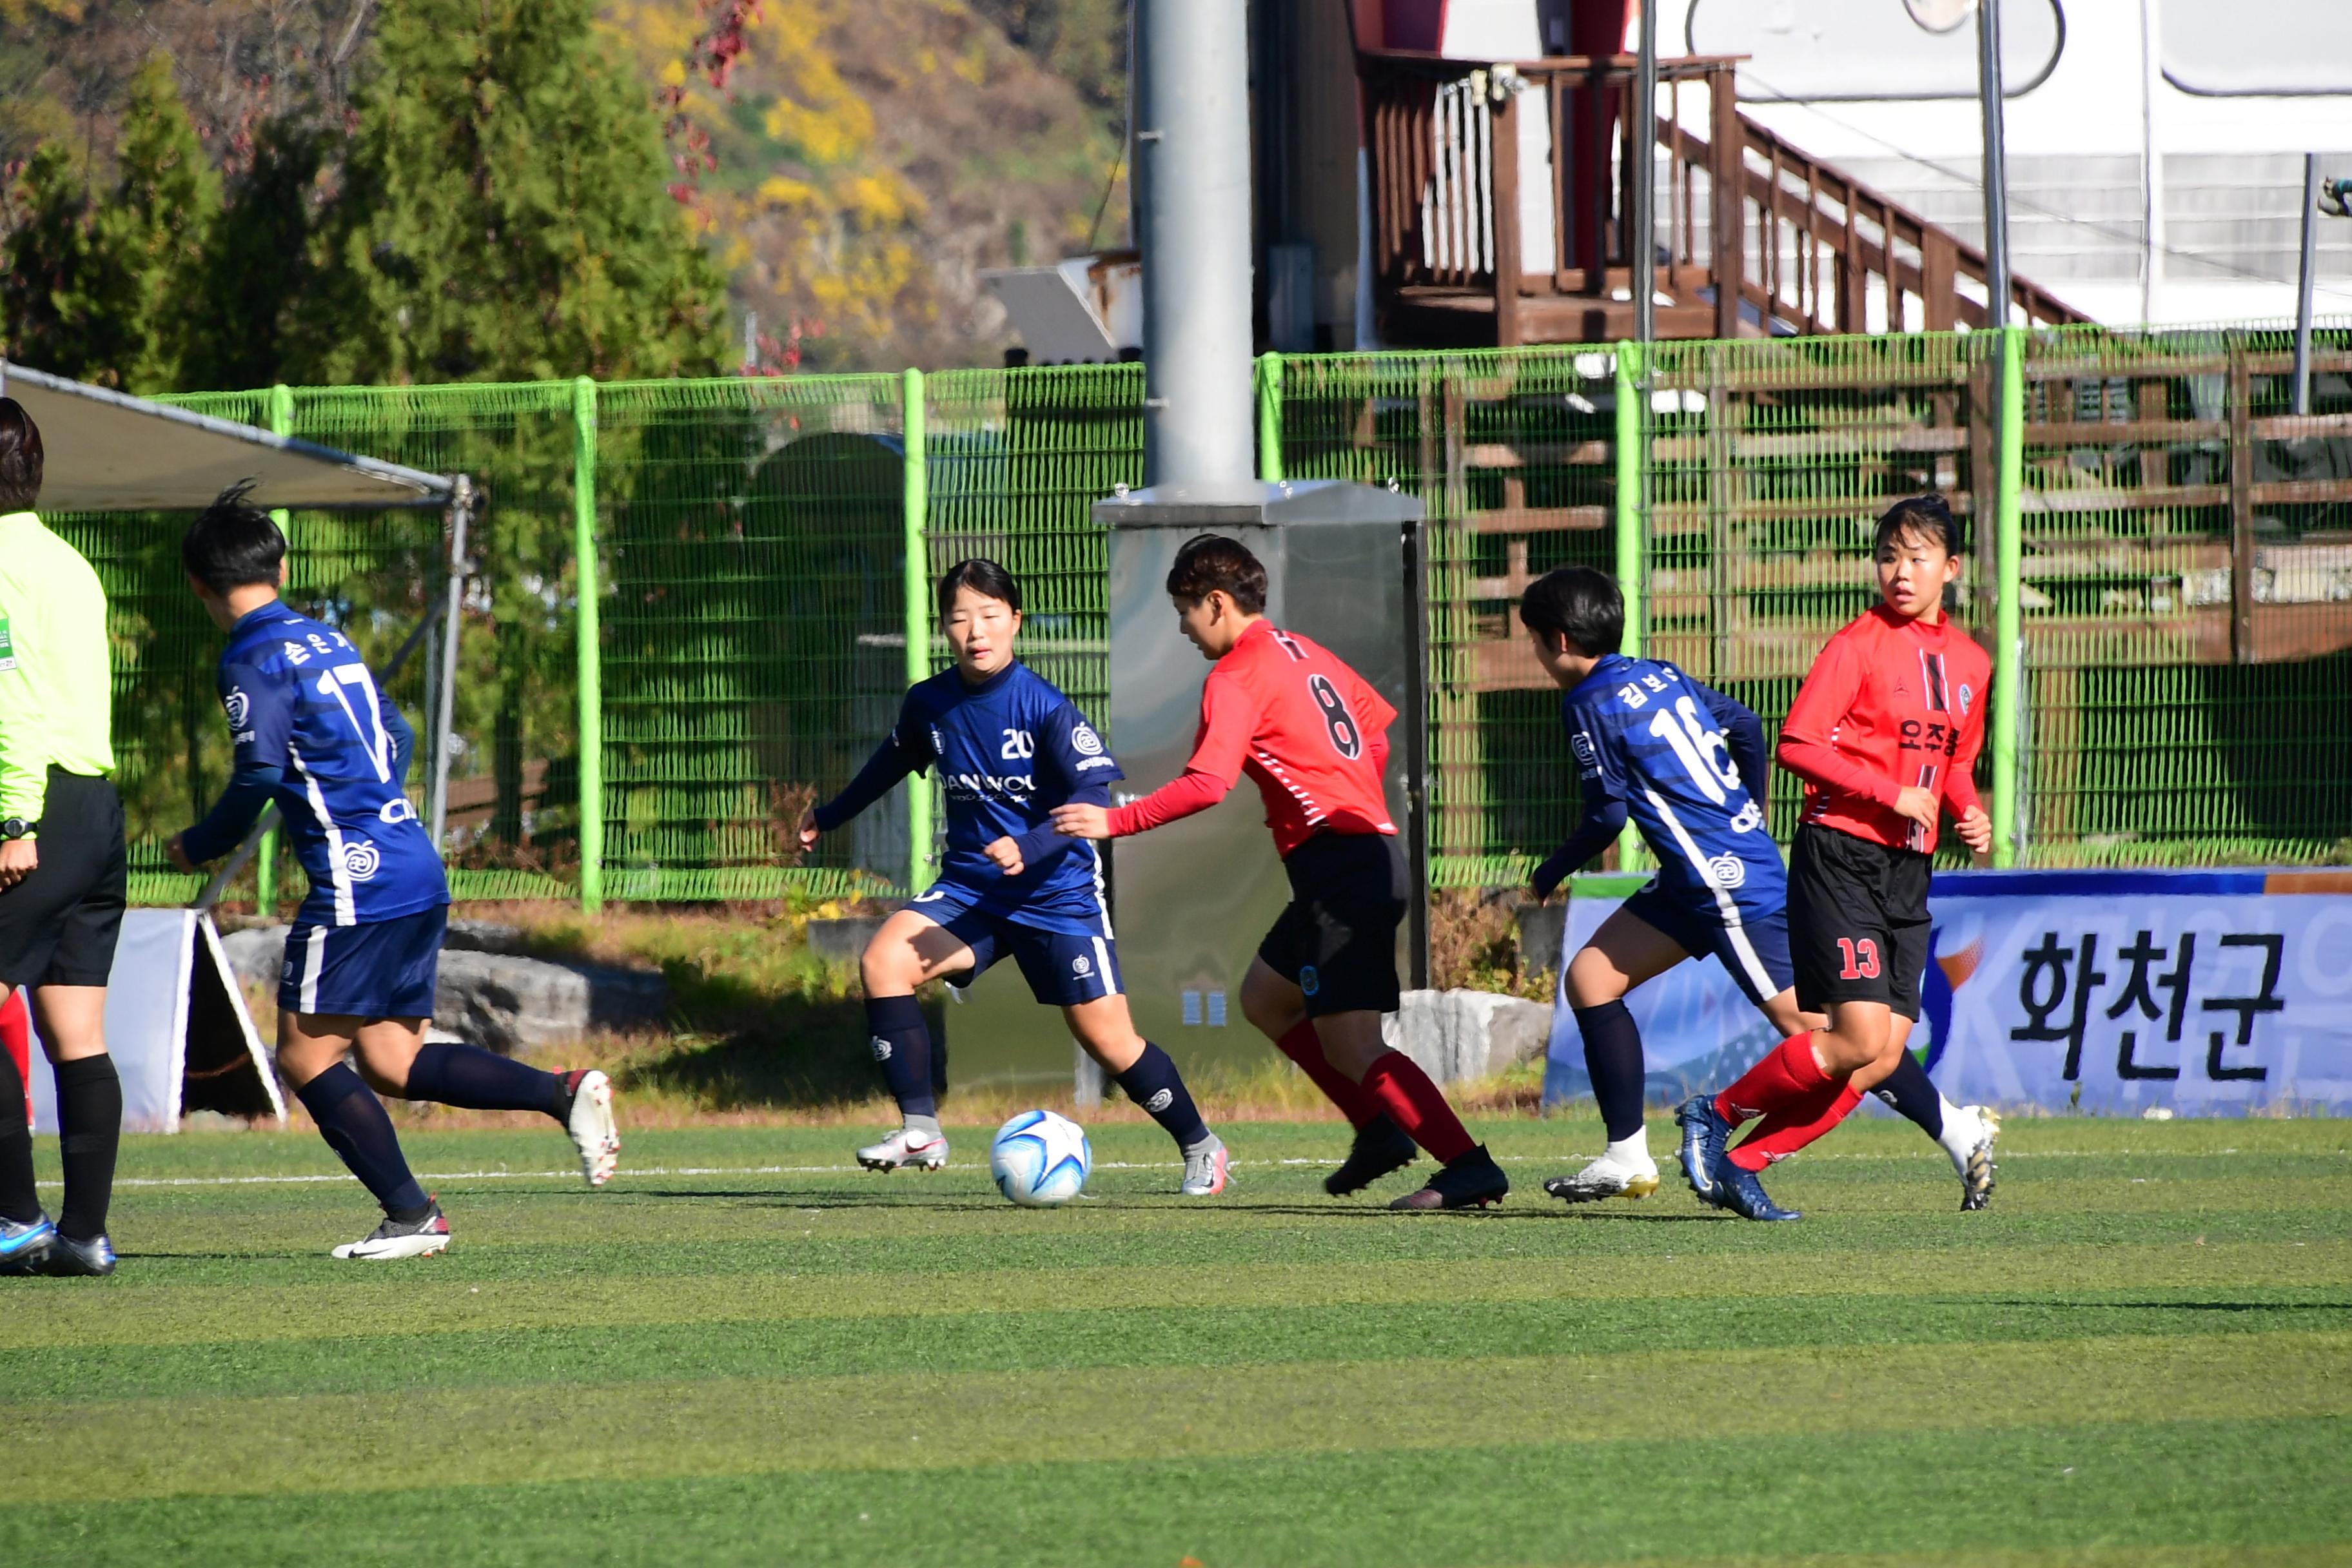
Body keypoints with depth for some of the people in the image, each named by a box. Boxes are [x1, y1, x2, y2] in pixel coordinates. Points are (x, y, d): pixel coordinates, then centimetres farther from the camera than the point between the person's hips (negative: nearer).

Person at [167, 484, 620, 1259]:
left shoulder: (254, 659, -8)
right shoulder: (329, 641, 18)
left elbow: (259, 773, -18)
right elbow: (396, 738, 26)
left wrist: (199, 846, -3)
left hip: (358, 881, -9)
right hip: (419, 872, 9)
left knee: (307, 1054, -1)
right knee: (390, 1061, 10)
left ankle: (411, 1215, -6)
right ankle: (566, 1092, -3)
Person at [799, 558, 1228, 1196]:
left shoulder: (1043, 706, -16)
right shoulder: (929, 705, 0)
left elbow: (1094, 791, -22)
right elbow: (893, 761, 21)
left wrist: (1031, 847, -37)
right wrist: (828, 816, 34)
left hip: (1057, 892, -4)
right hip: (969, 888, 4)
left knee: (1107, 1039, -1)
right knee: (883, 962, -21)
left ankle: (1201, 1146, 23)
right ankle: (921, 1130, -17)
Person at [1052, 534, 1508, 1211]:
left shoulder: (1237, 676, -10)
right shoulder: (1303, 654, 17)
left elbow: (1206, 784, -21)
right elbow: (1377, 725, 27)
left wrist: (1115, 821, -16)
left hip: (1340, 868, -10)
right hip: (1372, 851, 10)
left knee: (1351, 1048, -11)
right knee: (1264, 997, 22)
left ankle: (1470, 1167, -20)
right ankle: (1378, 1130, 16)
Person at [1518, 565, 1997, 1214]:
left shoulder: (1590, 704, -11)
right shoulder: (1659, 677, 13)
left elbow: (1608, 815, -13)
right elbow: (1745, 725, 19)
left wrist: (1550, 874, 3)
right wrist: (1752, 819, 30)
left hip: (1729, 886, -10)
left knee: (1809, 1022, -8)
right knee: (1590, 979, 9)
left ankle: (1959, 1131, -5)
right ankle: (1627, 1159, 10)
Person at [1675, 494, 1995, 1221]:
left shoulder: (1969, 662, 13)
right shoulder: (1860, 643, -8)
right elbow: (1797, 743, -15)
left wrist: (1969, 814, 7)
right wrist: (1890, 793, -19)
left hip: (1908, 870, 7)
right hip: (1840, 855, -7)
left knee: (1884, 1059, -3)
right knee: (1861, 1041, -17)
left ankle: (1741, 1162, 5)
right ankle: (1715, 1114, 3)